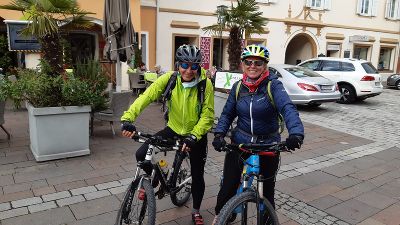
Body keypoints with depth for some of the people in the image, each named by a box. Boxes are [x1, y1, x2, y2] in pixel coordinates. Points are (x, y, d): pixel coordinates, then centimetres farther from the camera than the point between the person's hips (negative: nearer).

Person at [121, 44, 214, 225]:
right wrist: (128, 118, -40)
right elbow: (146, 96, -26)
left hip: (196, 135, -1)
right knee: (141, 155, -14)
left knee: (197, 175, 8)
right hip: (173, 129, 2)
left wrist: (193, 137, -33)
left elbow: (207, 116, -20)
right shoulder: (169, 79, -17)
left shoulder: (205, 84, -21)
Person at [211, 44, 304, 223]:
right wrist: (219, 134, -13)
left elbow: (288, 109, -26)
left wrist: (296, 133, -43)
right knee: (228, 186, 7)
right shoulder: (238, 87, 0)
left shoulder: (273, 85, -11)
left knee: (267, 189, 10)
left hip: (268, 145, -2)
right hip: (239, 142, 2)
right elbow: (227, 113, 4)